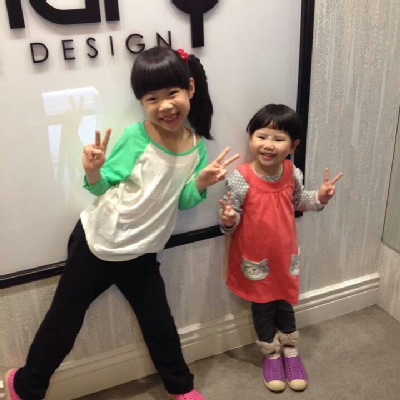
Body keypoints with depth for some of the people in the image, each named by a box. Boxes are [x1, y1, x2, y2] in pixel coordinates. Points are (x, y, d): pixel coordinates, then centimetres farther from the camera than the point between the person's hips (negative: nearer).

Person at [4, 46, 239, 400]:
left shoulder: (198, 146, -7)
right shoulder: (135, 137, -18)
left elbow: (182, 202, 2)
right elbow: (102, 187, -9)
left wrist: (201, 182, -16)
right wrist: (92, 171, -30)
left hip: (140, 254, 3)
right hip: (96, 243, -2)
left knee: (160, 325, 14)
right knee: (63, 320, 11)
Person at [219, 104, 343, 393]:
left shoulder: (293, 174, -10)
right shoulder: (240, 179, -23)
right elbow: (232, 221, -15)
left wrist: (319, 198, -5)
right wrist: (228, 220, -36)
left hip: (285, 256, 3)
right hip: (255, 260, -3)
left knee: (285, 304, 21)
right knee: (263, 307, 16)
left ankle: (291, 352, 45)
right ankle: (271, 355, 41)